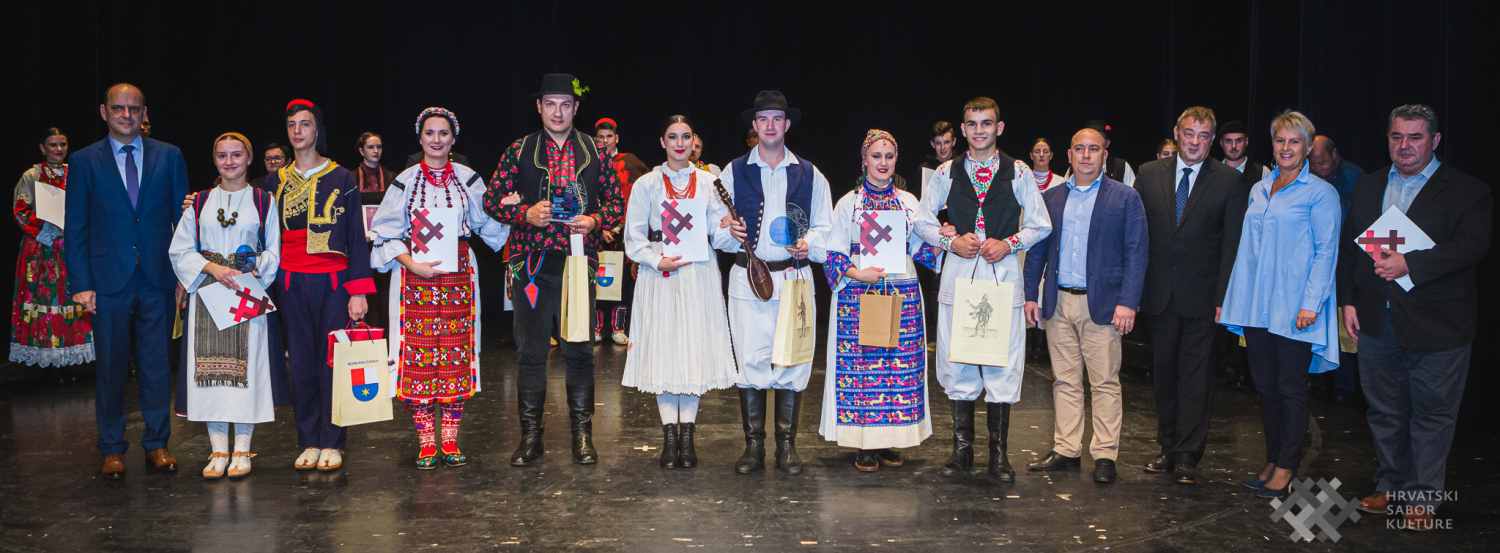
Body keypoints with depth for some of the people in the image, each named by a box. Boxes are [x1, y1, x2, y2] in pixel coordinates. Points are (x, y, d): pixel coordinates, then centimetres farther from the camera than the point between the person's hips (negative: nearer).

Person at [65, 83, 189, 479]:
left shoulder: (169, 156, 6)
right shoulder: (84, 161, 4)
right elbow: (75, 229, 3)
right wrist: (80, 283, -5)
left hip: (158, 279, 1)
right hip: (108, 280, -1)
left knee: (157, 364, 6)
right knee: (110, 367, 6)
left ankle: (157, 444, 16)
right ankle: (112, 449, 16)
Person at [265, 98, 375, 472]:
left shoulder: (341, 178, 1)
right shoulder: (275, 182, 10)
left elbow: (356, 236, -2)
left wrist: (358, 291, -7)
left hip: (333, 282, -3)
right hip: (291, 285, 3)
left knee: (333, 361, -1)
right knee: (301, 363, 5)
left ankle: (332, 443, 6)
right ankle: (309, 442, 13)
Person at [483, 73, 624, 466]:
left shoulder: (593, 151, 7)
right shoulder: (519, 150, 5)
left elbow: (616, 200, 10)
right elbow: (492, 199, 4)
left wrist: (595, 221, -10)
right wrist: (526, 214, -13)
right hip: (532, 263, 0)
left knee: (580, 350, 5)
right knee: (531, 352, 4)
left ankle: (582, 434, 16)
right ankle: (530, 436, 14)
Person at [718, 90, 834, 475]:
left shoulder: (809, 175, 8)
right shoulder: (734, 172, 8)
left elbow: (825, 227, 8)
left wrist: (809, 244, -11)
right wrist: (730, 232, -13)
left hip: (794, 277, 1)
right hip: (747, 277, 0)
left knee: (793, 361, 2)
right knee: (749, 360, -2)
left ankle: (787, 444, 13)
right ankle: (753, 445, 8)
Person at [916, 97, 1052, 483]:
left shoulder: (1019, 173, 5)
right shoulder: (946, 173, 8)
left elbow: (1041, 225, 8)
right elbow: (922, 220, 11)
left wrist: (1009, 243, -8)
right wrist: (951, 241, -5)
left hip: (1003, 274, -1)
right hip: (958, 275, 1)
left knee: (1003, 363, -1)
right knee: (957, 363, 4)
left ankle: (999, 454, 8)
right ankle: (963, 448, 16)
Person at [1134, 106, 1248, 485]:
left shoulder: (1229, 181, -2)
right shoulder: (1150, 174, 5)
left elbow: (1233, 244, -4)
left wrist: (1223, 297, -10)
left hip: (1201, 297, -3)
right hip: (1159, 294, 3)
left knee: (1196, 376, 0)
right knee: (1163, 372, 11)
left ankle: (1187, 457, 6)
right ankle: (1169, 449, 22)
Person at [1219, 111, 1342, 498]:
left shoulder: (1320, 193, -4)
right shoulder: (1259, 190, 13)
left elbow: (1325, 252, -8)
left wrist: (1311, 303, -15)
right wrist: (1236, 301, 12)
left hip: (1294, 309, -6)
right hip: (1257, 306, 6)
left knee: (1290, 387, 1)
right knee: (1265, 386, 11)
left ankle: (1286, 469, 10)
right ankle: (1272, 461, 21)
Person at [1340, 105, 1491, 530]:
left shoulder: (1467, 191, -6)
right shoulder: (1369, 187, 11)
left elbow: (1474, 246, -18)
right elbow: (1349, 246, 14)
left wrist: (1409, 263, -26)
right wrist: (1349, 300, 7)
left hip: (1435, 328, -5)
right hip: (1378, 323, 5)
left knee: (1431, 415, 4)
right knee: (1385, 413, 15)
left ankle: (1423, 498, 15)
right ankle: (1390, 487, 28)